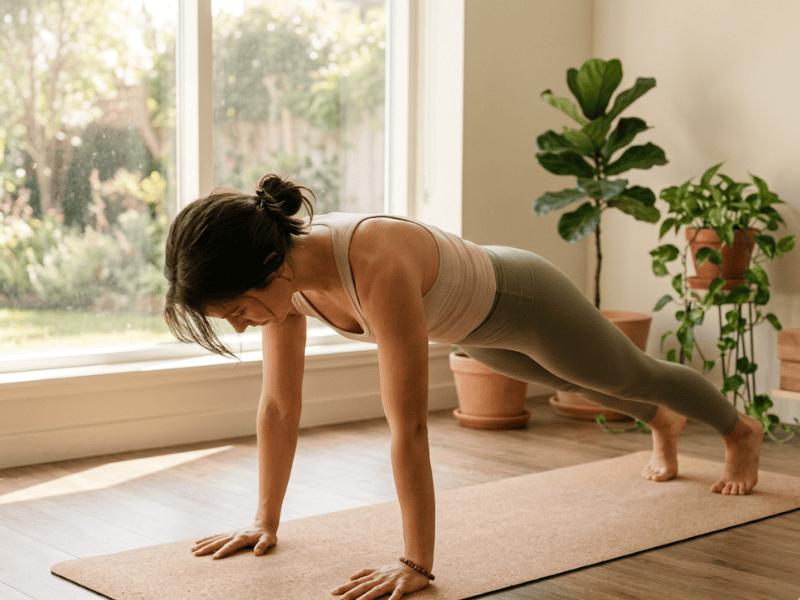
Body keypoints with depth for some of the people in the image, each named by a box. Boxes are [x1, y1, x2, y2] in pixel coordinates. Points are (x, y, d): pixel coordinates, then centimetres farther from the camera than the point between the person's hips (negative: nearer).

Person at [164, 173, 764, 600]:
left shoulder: (377, 267, -49)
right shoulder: (283, 269, -26)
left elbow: (409, 426, -47)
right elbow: (279, 403, -16)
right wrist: (265, 520, -12)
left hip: (522, 302, -6)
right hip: (472, 329, 6)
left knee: (633, 375, 23)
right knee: (577, 384, 35)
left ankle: (741, 429, 56)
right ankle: (664, 423, 69)